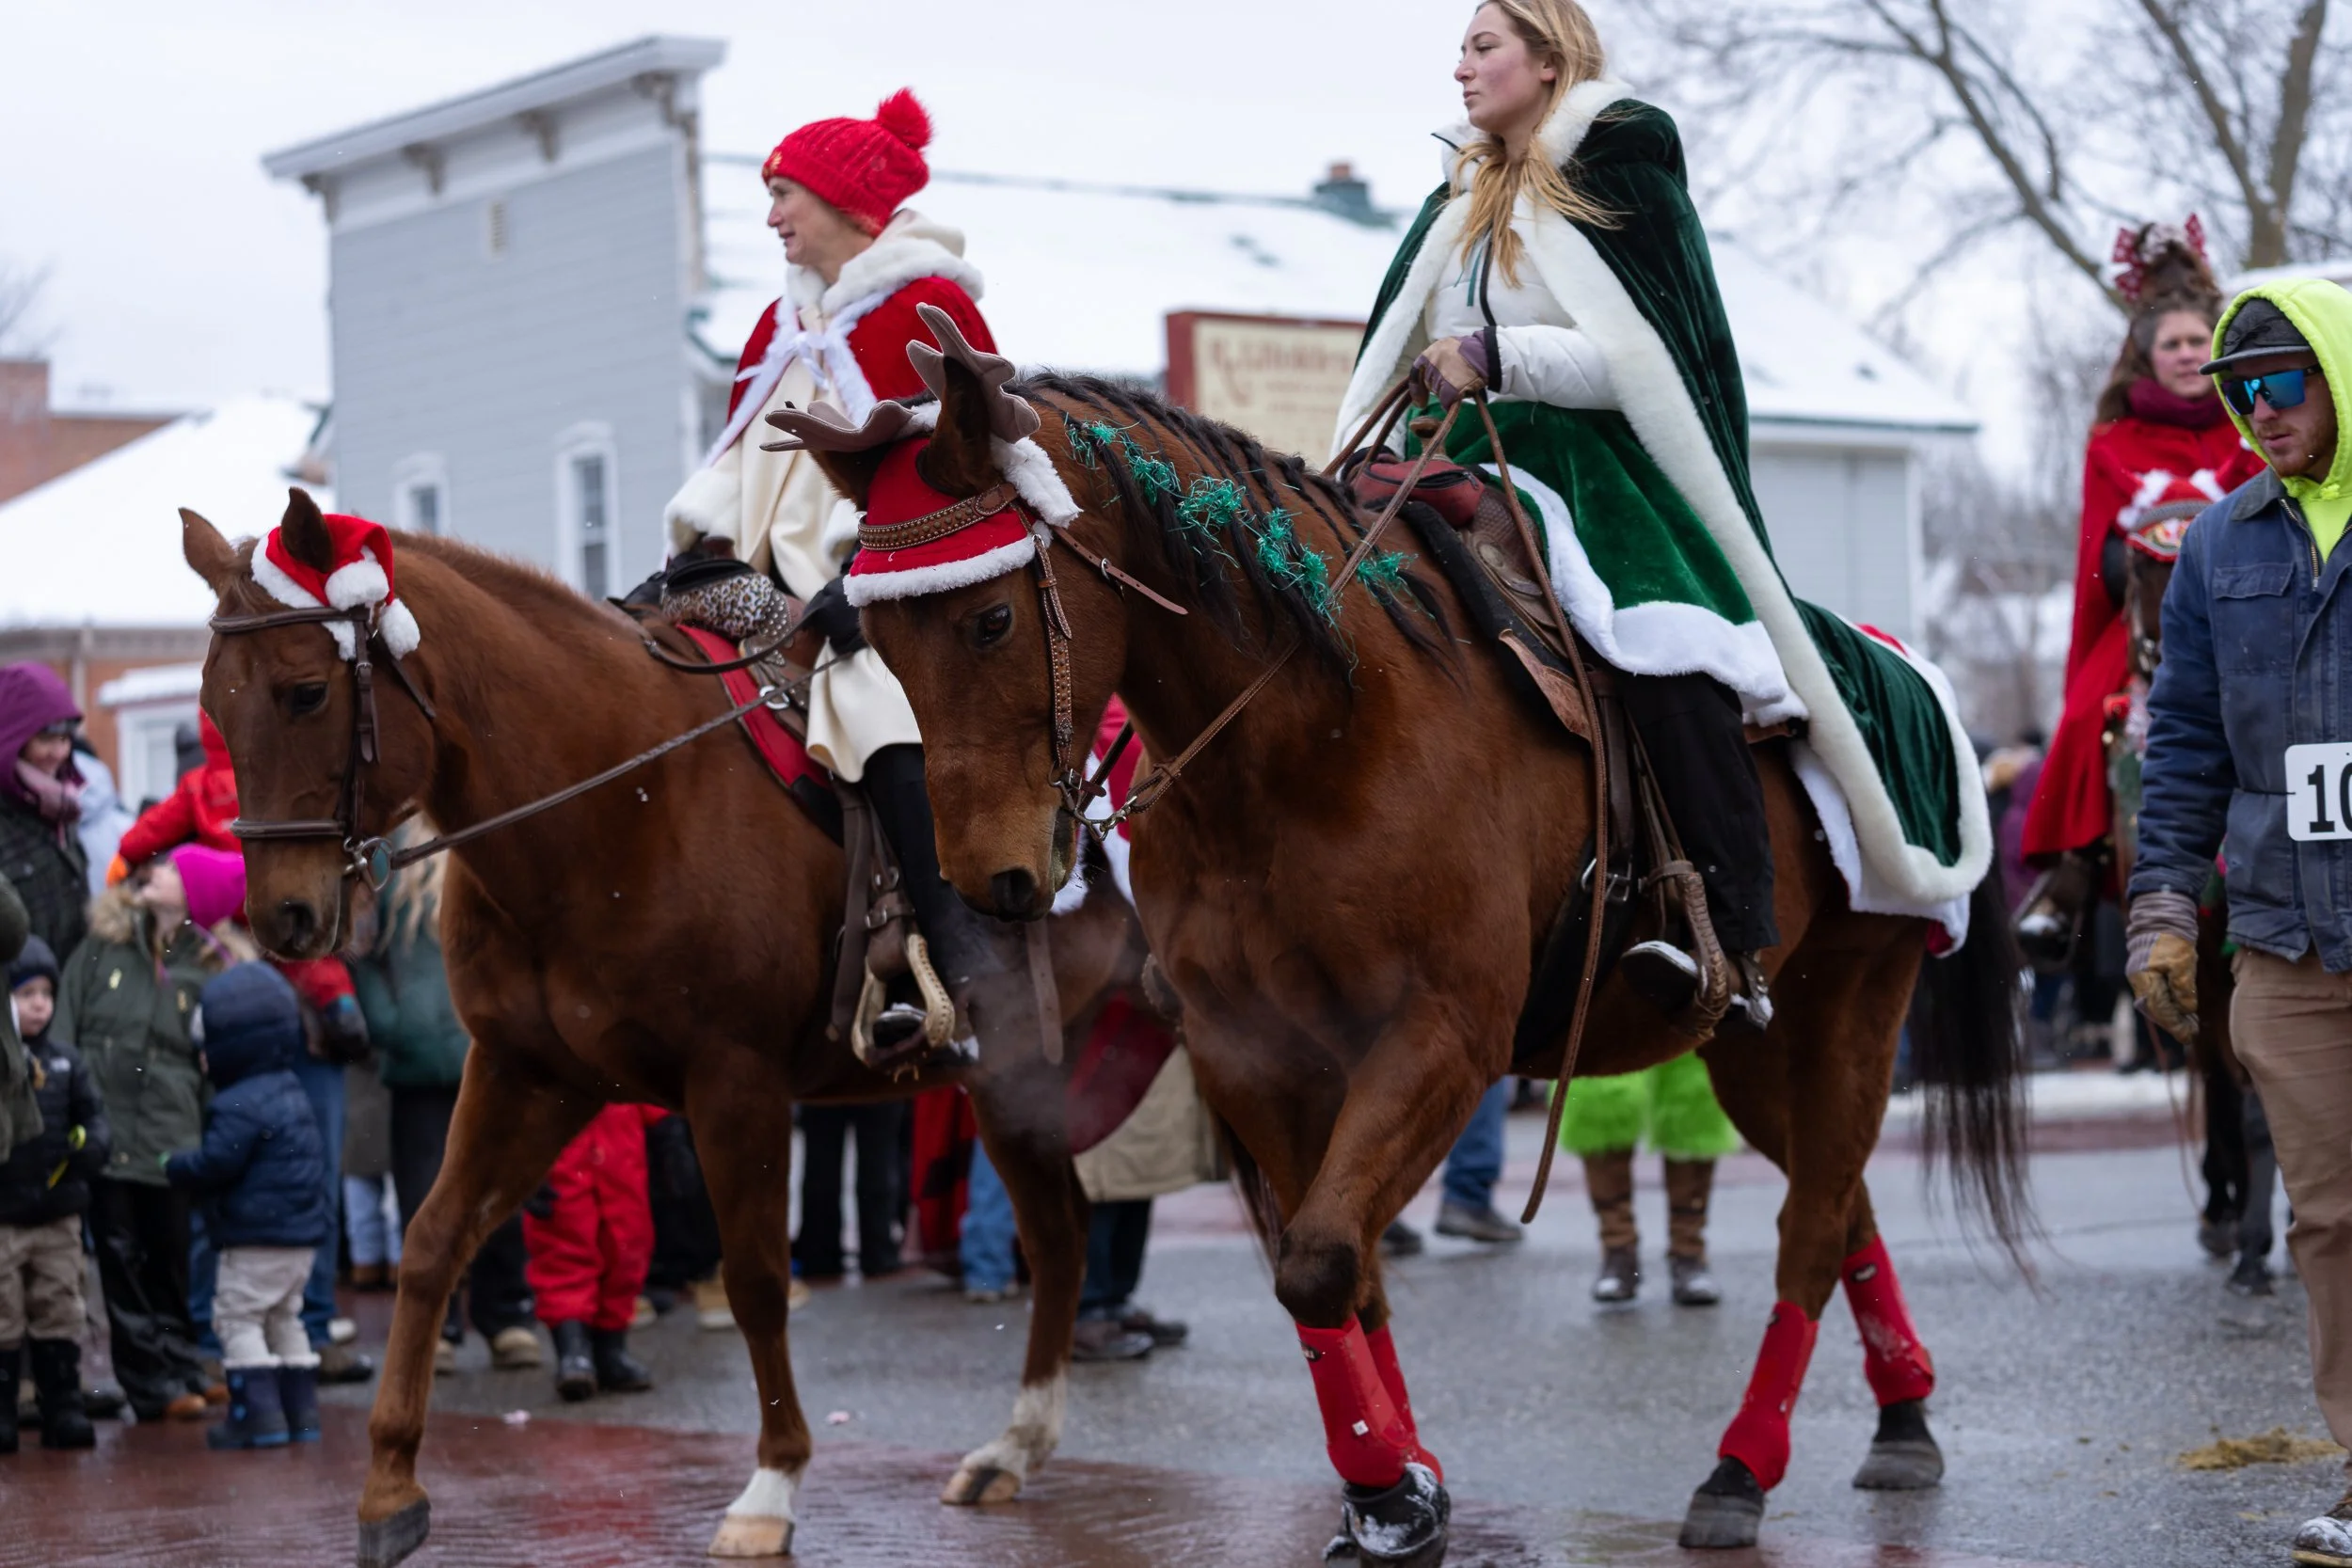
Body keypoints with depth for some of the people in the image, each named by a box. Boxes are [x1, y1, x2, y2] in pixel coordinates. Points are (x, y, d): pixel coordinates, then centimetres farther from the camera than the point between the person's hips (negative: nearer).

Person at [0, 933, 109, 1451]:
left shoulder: (66, 1061, 7)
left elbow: (92, 1113, 11)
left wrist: (91, 1145, -8)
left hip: (59, 1215, 4)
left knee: (60, 1316, 10)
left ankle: (63, 1408, 17)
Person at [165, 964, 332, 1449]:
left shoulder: (240, 1105, -18)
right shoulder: (290, 1092, 14)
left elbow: (215, 1163, -23)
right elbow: (315, 1159, 20)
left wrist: (174, 1167, -3)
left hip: (258, 1236, -10)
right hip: (304, 1231, 10)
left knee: (237, 1317, -3)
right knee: (283, 1318, 18)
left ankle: (259, 1414, -9)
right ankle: (300, 1412, 18)